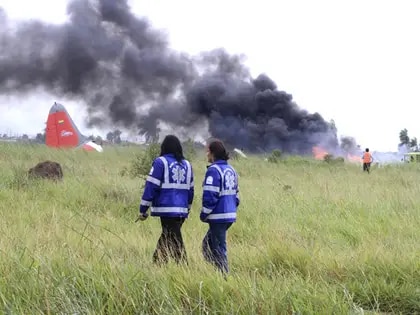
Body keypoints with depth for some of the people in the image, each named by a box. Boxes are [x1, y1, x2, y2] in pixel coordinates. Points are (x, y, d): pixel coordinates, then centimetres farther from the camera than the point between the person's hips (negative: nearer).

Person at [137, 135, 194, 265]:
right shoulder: (187, 164, 14)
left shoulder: (161, 162, -4)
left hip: (167, 210, -6)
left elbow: (151, 186, -8)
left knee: (174, 241, -6)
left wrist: (143, 209, -5)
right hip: (182, 211, 6)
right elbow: (190, 189, 19)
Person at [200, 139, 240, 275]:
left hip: (218, 216, -9)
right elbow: (236, 193, 18)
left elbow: (210, 196, -18)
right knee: (208, 243, 18)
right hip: (230, 215, 9)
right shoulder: (231, 169, 13)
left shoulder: (213, 170, -14)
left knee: (219, 248, -1)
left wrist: (204, 214, -8)